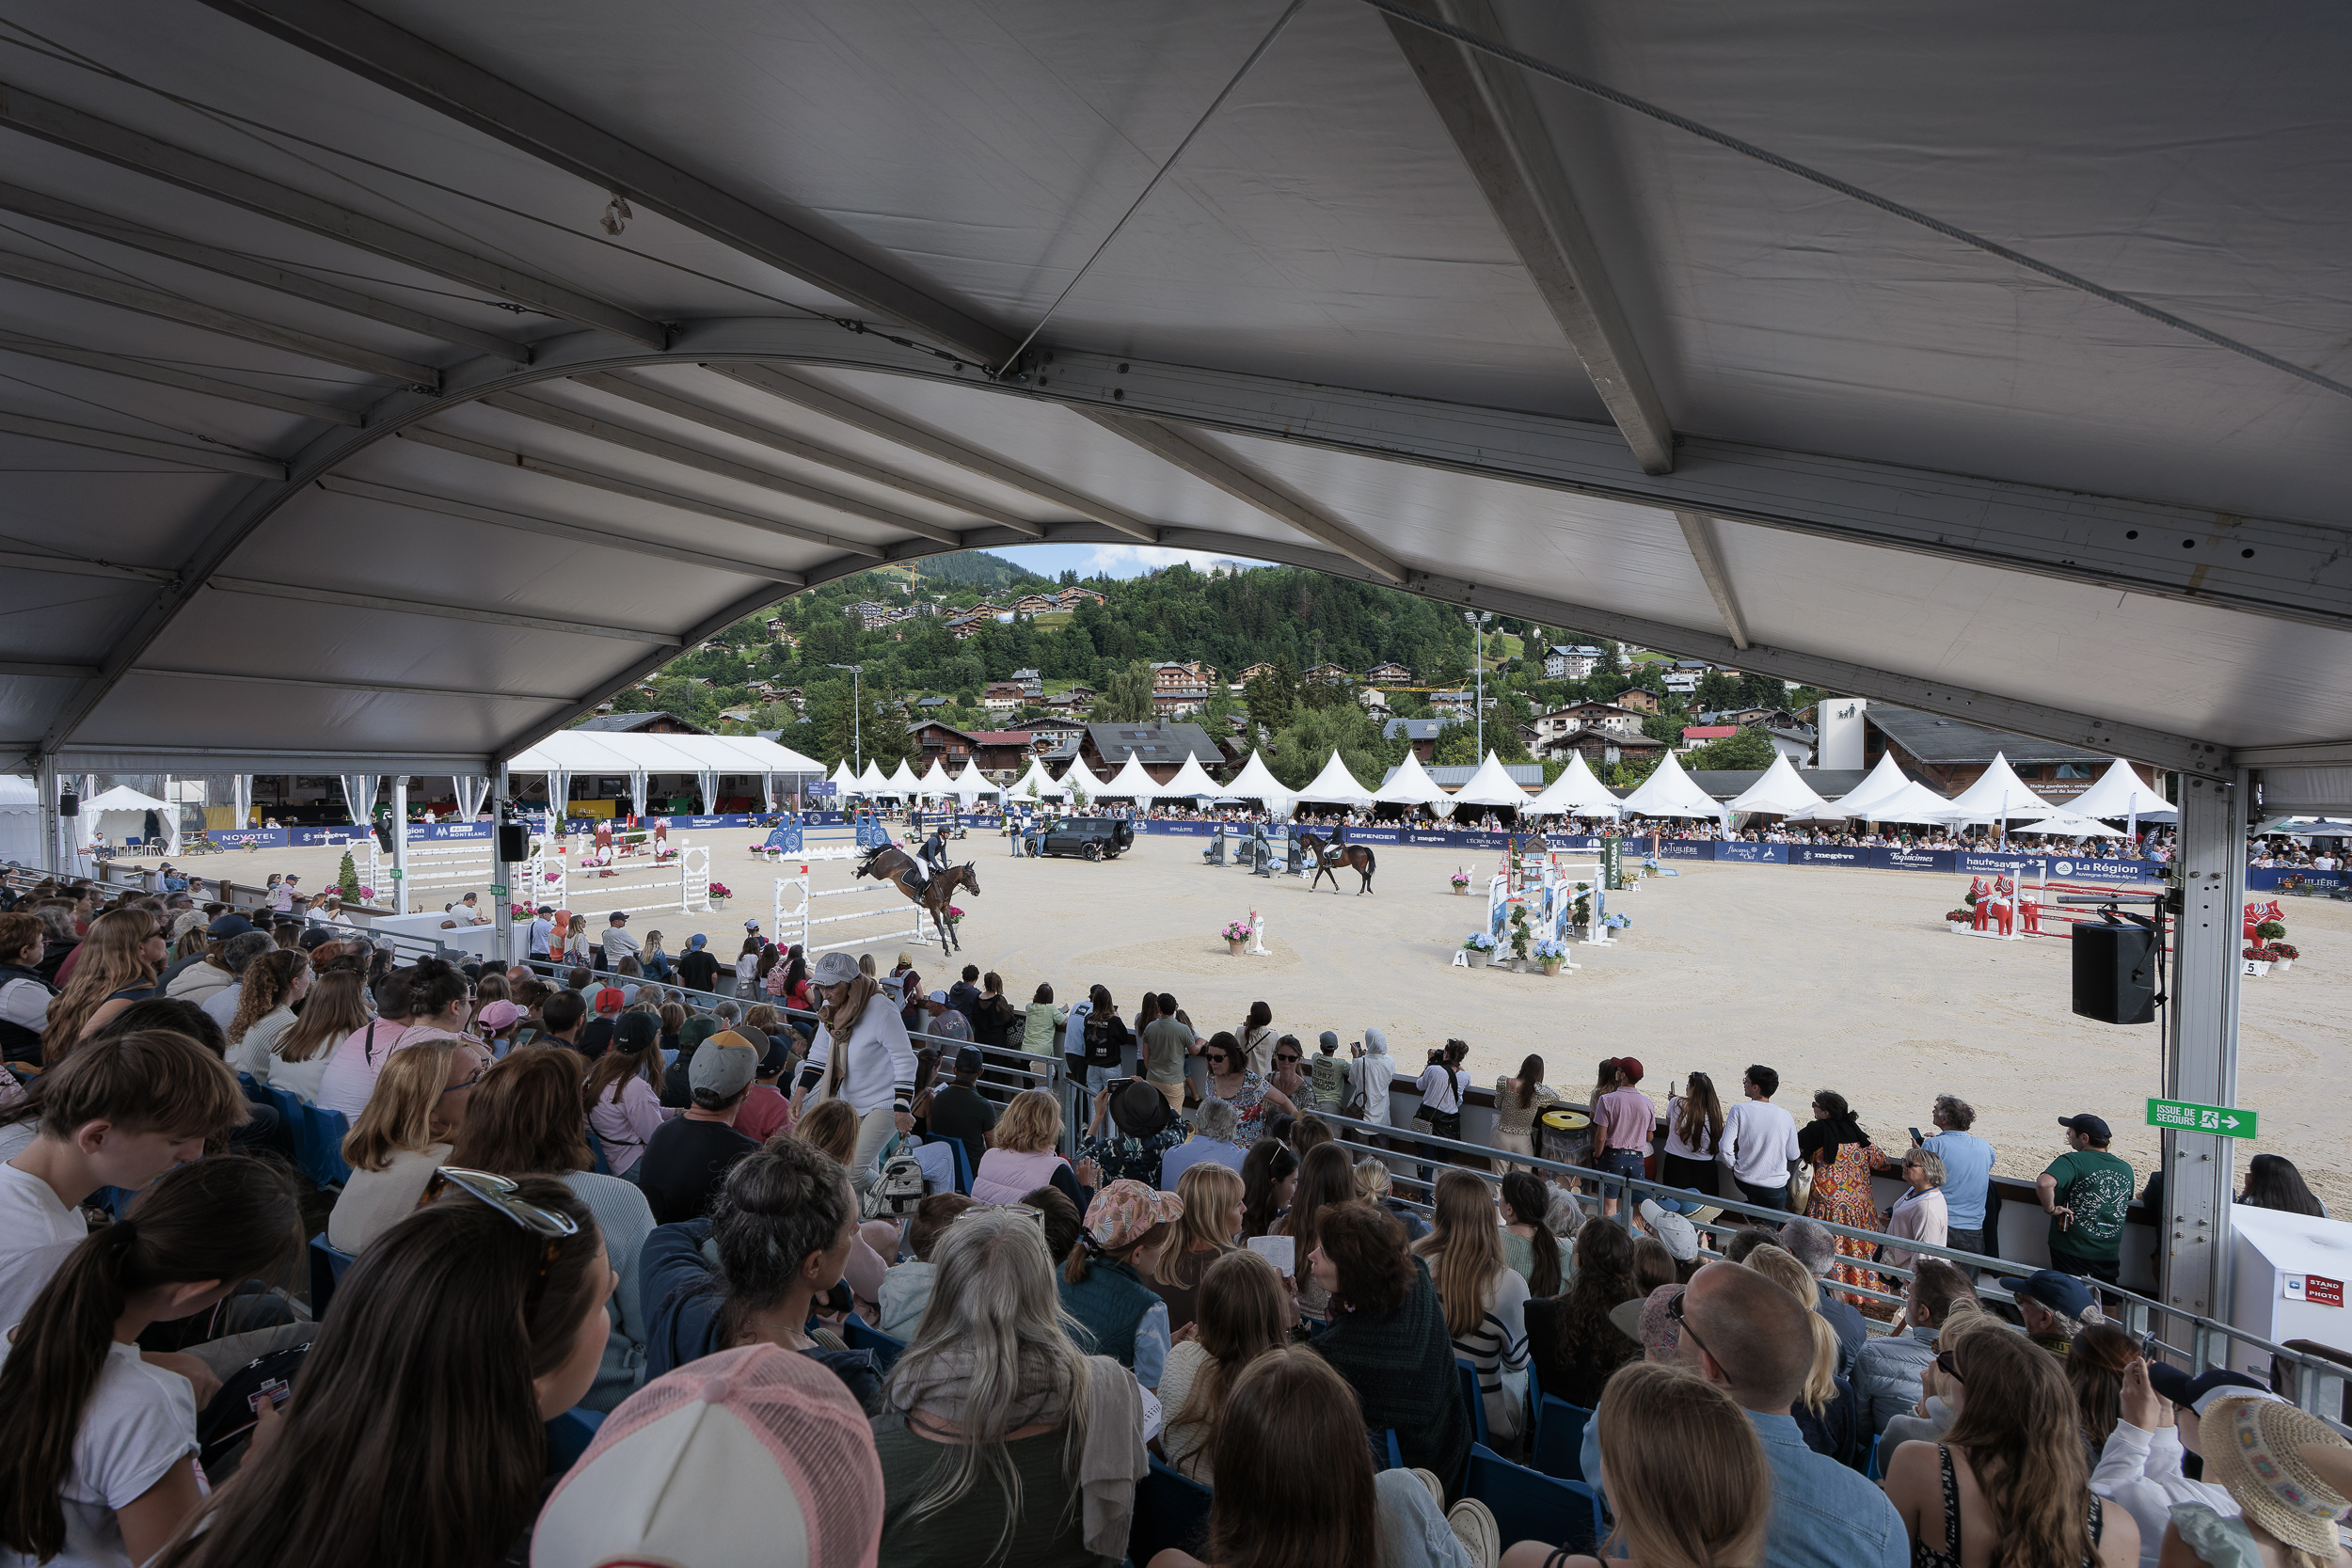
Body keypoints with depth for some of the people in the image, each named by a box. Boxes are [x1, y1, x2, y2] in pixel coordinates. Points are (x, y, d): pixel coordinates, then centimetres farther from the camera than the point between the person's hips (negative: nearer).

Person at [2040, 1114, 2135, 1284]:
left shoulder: (2072, 1161, -16)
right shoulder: (2126, 1168, 4)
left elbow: (2044, 1183, -35)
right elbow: (2127, 1202, 23)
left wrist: (2050, 1208, -18)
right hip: (2109, 1255, 5)